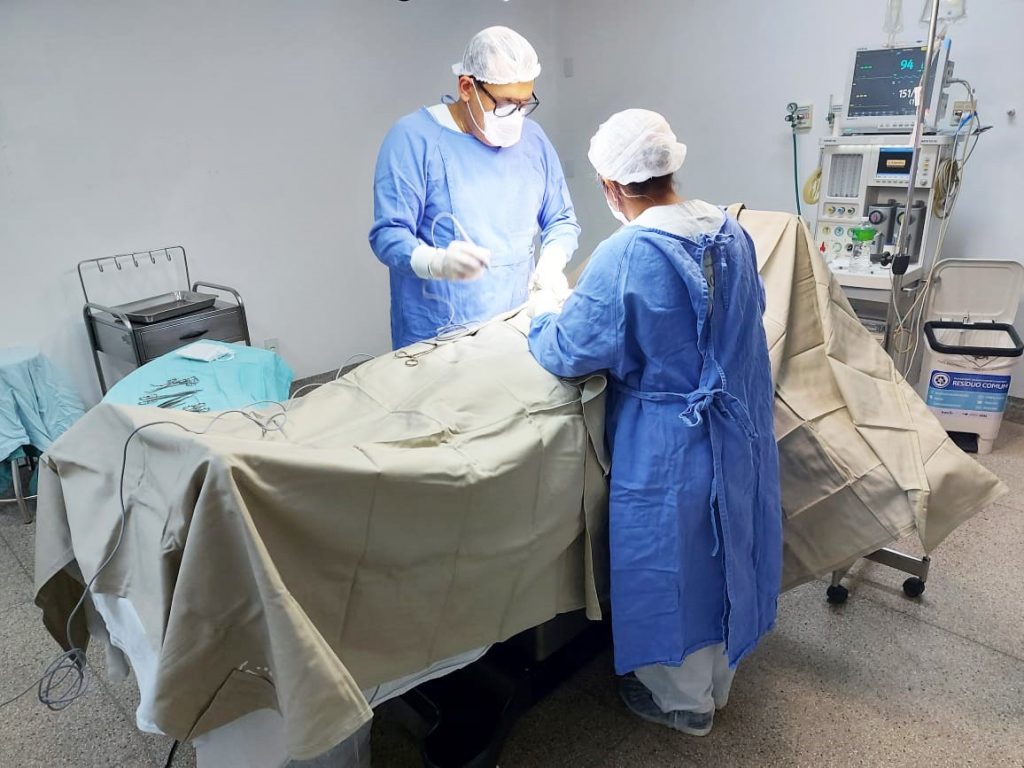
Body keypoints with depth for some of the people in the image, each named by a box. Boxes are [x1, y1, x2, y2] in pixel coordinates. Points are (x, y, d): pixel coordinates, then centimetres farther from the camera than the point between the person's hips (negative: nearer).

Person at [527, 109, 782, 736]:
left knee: (672, 566, 14)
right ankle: (719, 680, 46)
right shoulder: (732, 232, -1)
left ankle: (683, 699, 37)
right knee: (725, 552, 23)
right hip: (740, 431, 7)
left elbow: (568, 354, -16)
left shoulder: (626, 257, -23)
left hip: (669, 447, -7)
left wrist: (544, 315, 6)